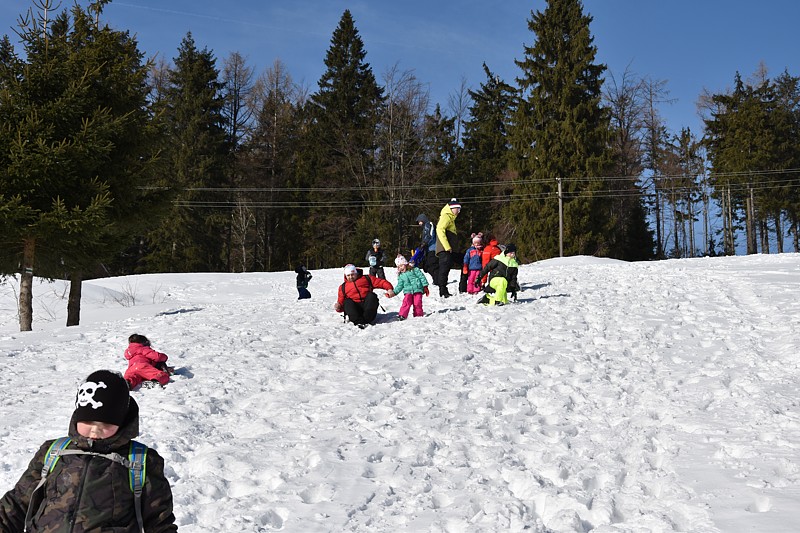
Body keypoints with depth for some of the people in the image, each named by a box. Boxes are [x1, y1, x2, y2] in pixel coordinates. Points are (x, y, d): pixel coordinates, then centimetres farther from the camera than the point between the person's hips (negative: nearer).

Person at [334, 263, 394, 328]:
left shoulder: (366, 279, 19)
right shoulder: (343, 287, 23)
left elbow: (380, 282, 9)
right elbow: (341, 302, 18)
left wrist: (389, 288, -10)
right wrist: (338, 307, -6)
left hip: (367, 304, 0)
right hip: (355, 308, 0)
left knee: (371, 296, -29)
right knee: (347, 302, -29)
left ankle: (367, 320, -33)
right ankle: (360, 322, -39)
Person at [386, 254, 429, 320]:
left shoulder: (414, 270, 5)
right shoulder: (401, 276, 17)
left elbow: (422, 277, 3)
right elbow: (399, 286, 19)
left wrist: (425, 287, -1)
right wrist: (394, 292, 5)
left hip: (417, 289, -3)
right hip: (408, 291, 3)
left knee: (417, 303, -11)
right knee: (406, 302, -19)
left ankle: (418, 315, 3)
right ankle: (402, 315, -22)